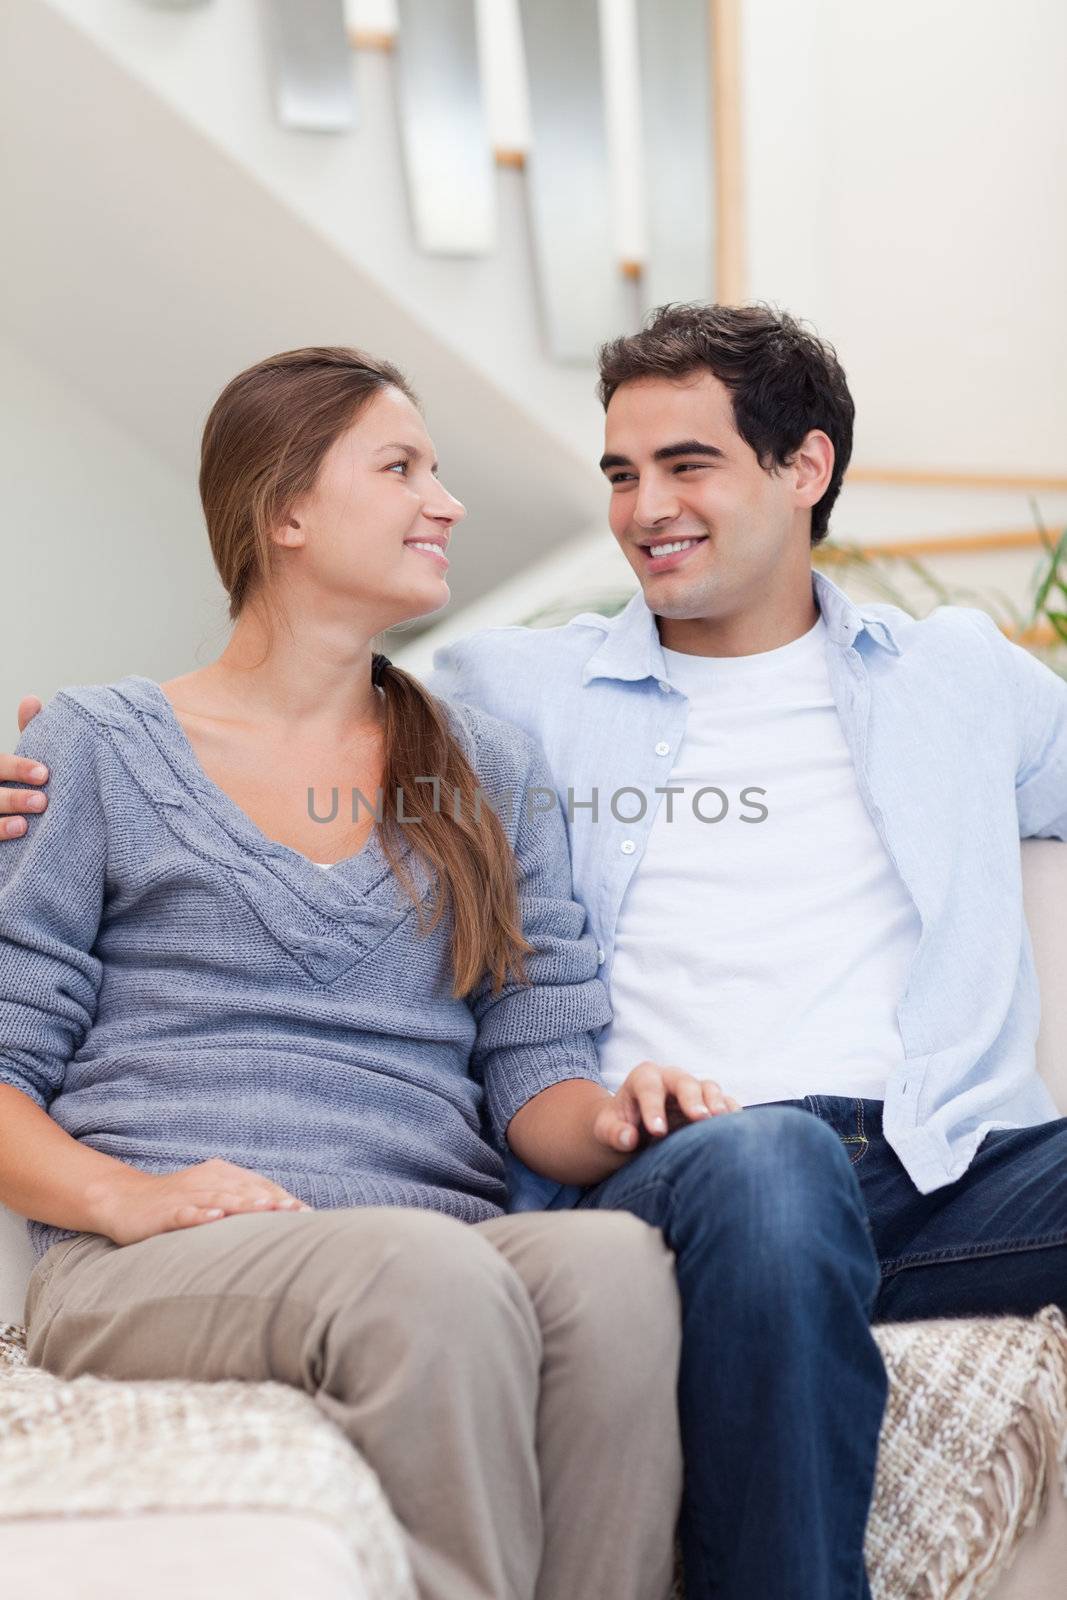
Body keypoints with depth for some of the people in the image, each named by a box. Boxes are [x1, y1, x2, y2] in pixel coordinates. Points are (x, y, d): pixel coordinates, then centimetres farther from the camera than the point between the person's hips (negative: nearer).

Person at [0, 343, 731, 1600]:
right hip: (158, 1264, -3)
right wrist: (125, 1196, -12)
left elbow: (535, 1071, 16)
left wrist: (612, 1118, -8)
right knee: (431, 1276, -36)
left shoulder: (493, 771, 23)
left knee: (618, 1264, -33)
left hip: (450, 1248, 3)